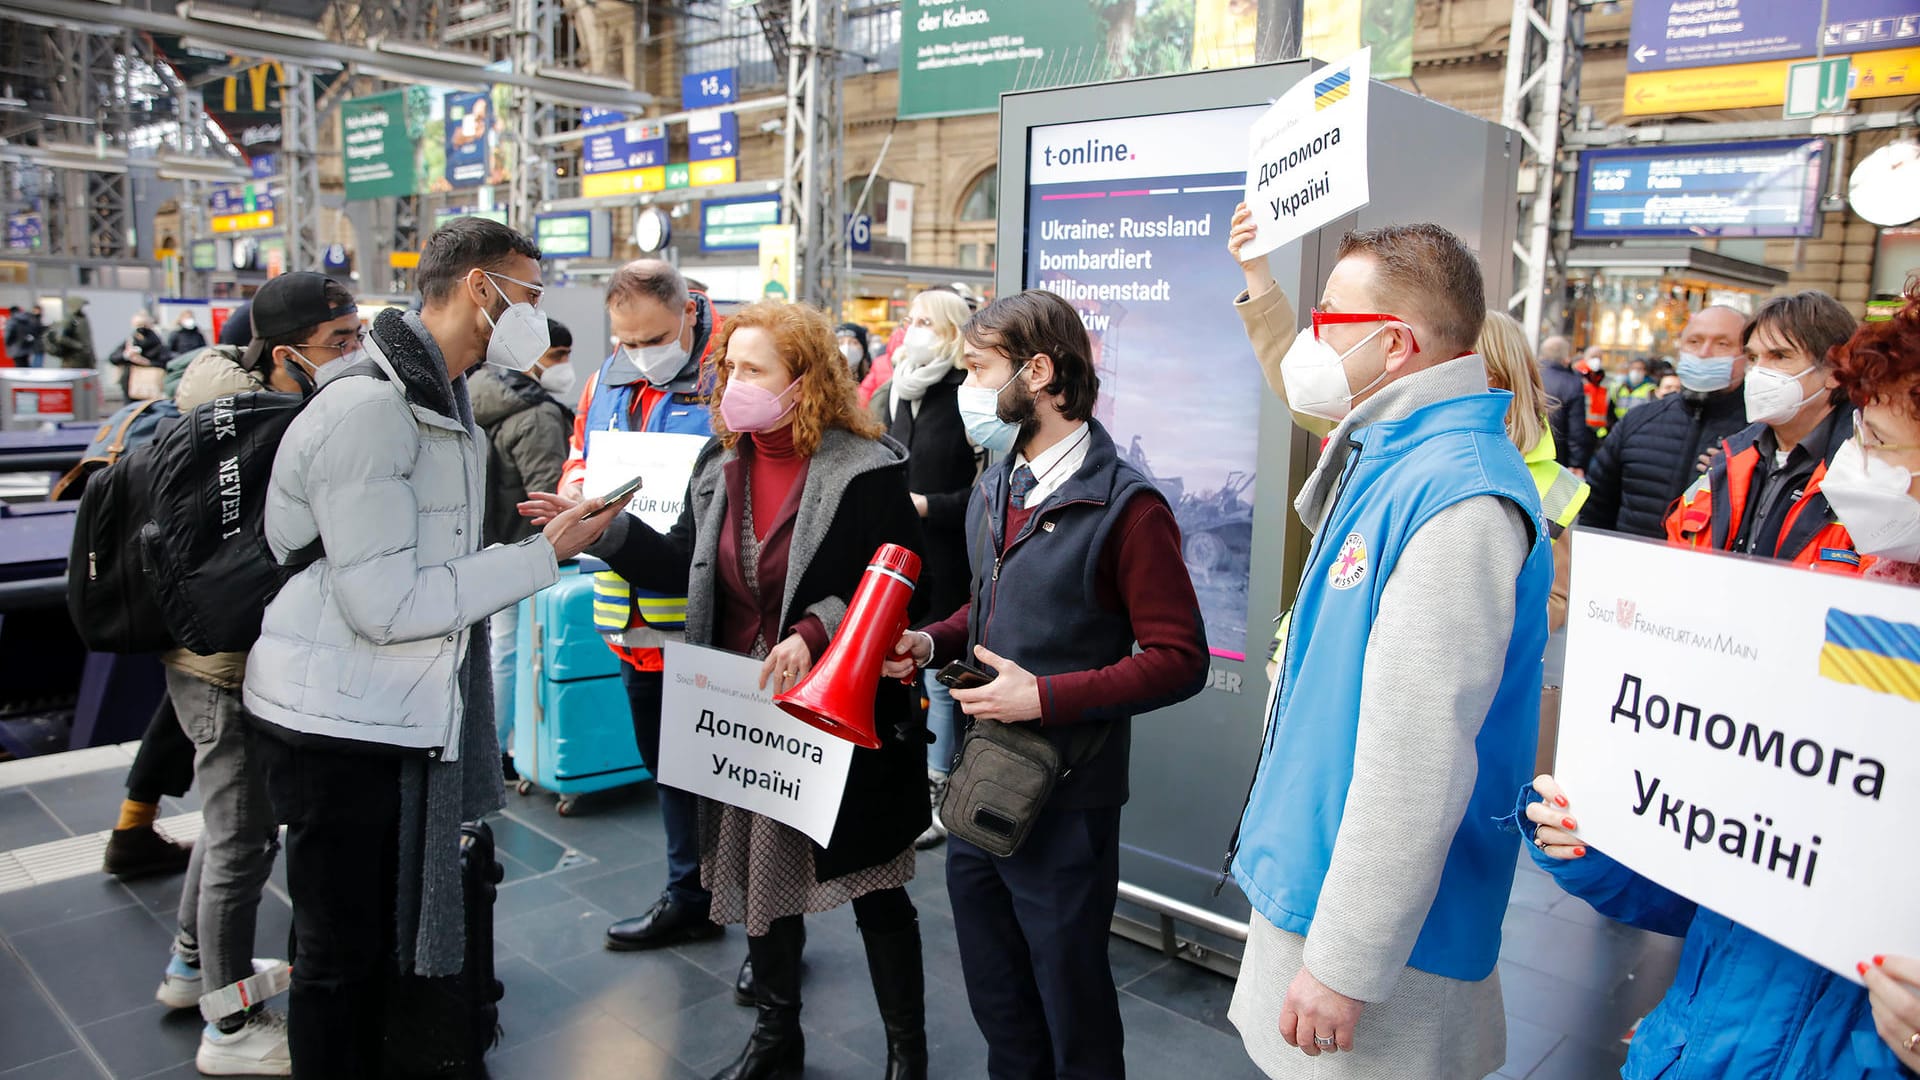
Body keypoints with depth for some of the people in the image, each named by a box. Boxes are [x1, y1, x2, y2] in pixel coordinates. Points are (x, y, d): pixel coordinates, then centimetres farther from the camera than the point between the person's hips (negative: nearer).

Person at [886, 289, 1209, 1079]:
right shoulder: (993, 489, 9)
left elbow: (1178, 659, -17)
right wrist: (933, 642, 2)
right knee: (997, 1005, 22)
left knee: (1072, 1010, 11)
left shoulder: (1125, 506, -16)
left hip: (1065, 801, -7)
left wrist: (1046, 697, -23)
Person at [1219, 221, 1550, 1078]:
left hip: (1389, 936, -10)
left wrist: (1346, 966, -24)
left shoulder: (1456, 500, -26)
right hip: (1309, 878, 10)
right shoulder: (1387, 455, 6)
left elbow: (1416, 762, -28)